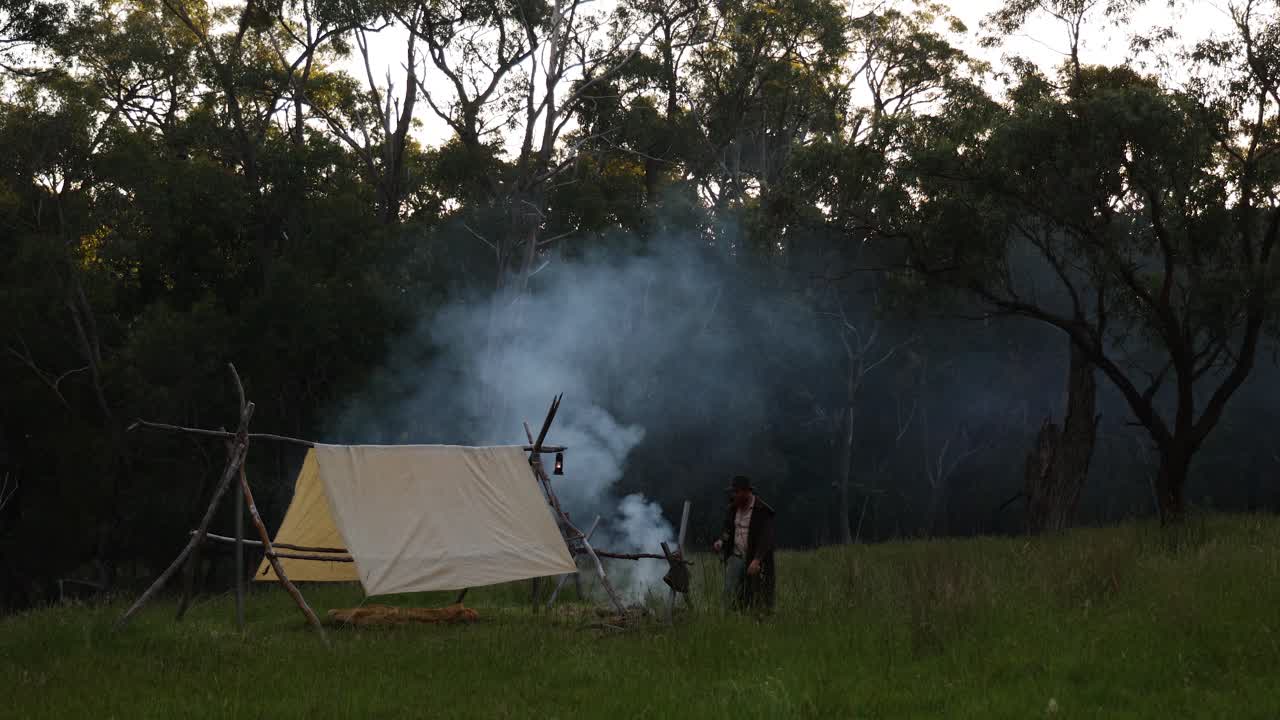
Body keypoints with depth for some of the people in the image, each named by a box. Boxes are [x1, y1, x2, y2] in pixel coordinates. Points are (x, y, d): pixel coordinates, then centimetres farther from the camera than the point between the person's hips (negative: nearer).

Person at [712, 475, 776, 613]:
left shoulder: (762, 511, -12)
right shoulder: (733, 508, 7)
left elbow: (765, 538, -18)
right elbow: (727, 529, 20)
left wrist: (757, 560, -29)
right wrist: (721, 541, -3)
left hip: (754, 561, -5)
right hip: (736, 557, 5)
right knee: (730, 594, -8)